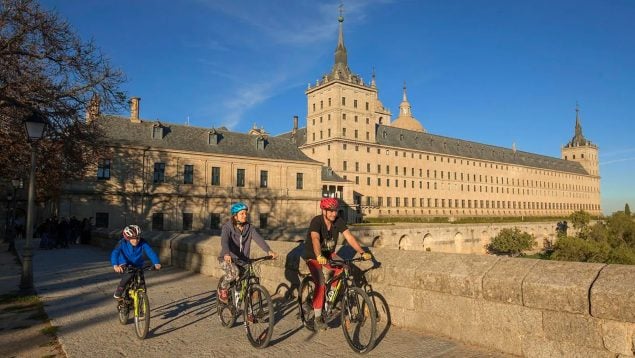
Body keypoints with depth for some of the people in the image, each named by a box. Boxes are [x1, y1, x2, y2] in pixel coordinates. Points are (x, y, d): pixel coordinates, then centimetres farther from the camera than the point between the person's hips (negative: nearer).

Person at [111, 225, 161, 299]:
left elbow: (150, 252, -31)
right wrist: (115, 265, -54)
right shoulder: (122, 243, -23)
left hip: (137, 266, 2)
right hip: (125, 265, -2)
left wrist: (156, 263, -48)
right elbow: (115, 253, -35)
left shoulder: (143, 243, -20)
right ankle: (118, 294, -11)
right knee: (129, 275, -33)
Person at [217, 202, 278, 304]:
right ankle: (223, 289, -4)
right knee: (234, 272, -32)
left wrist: (268, 251, -32)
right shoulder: (227, 227, -11)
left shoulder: (249, 227, -1)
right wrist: (226, 254, -49)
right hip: (227, 259, -4)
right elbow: (224, 241, -28)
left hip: (243, 260, 4)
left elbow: (258, 238, -15)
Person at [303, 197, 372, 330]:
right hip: (313, 255, -5)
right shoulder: (316, 221, -27)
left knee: (342, 269, -19)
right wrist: (319, 256, -60)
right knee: (320, 284, -19)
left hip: (329, 254, 5)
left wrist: (362, 252, -35)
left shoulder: (339, 221, -14)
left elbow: (349, 237, -22)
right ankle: (317, 318, -6)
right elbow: (315, 239, -43)